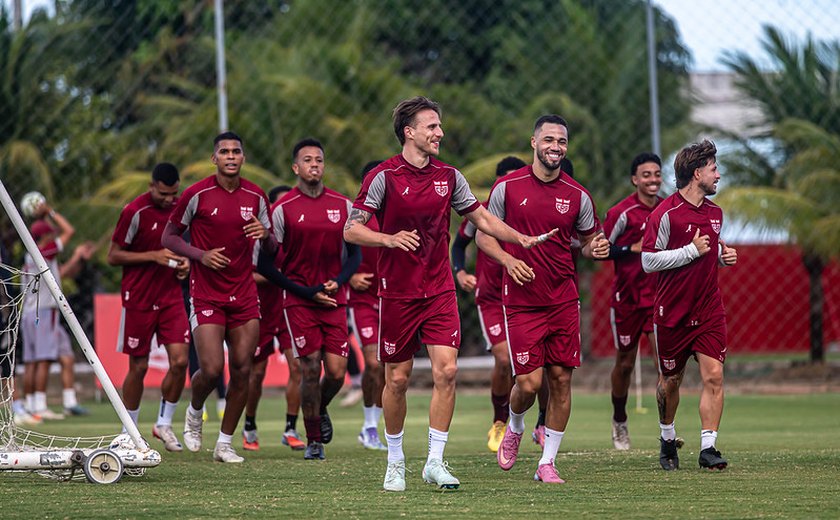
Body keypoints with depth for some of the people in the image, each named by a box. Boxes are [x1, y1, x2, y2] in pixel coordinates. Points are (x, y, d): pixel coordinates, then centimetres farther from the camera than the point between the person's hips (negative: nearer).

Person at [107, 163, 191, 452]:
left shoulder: (180, 207, 5)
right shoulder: (135, 212, -12)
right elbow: (113, 256, -9)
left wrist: (183, 261, 1)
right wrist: (154, 256, -18)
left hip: (171, 296, 4)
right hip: (138, 299, -4)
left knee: (180, 361, -8)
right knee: (138, 367, 2)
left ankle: (164, 424, 10)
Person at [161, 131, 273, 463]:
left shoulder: (255, 196, 5)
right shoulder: (197, 194, -6)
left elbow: (270, 249, 14)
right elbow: (169, 238, 1)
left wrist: (265, 234, -10)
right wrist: (200, 255, -16)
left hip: (244, 294, 4)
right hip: (206, 295, -4)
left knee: (242, 370, -1)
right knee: (211, 369, -13)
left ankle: (225, 443, 11)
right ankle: (194, 412, 21)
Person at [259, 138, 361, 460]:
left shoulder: (342, 205, 7)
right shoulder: (283, 209, -3)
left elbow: (355, 254, 14)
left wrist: (338, 282, -5)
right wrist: (307, 291, -8)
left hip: (335, 299, 3)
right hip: (299, 301, -3)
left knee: (336, 372, -2)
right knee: (310, 370, -7)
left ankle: (321, 409, 32)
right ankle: (314, 441, 8)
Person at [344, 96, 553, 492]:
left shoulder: (449, 176, 7)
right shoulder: (384, 176, -7)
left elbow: (481, 217, 19)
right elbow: (351, 230, -11)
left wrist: (522, 238, 10)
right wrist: (390, 239, -27)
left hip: (440, 291, 3)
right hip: (397, 293, -3)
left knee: (446, 370, -11)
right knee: (398, 379, 3)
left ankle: (435, 461, -4)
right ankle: (395, 462, 20)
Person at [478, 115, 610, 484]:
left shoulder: (577, 196, 4)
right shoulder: (508, 187, -2)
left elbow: (588, 240, 17)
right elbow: (483, 235, 5)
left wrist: (595, 249, -7)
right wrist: (507, 259, -13)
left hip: (564, 301, 2)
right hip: (521, 301, -2)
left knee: (561, 380, -1)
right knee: (529, 382, -8)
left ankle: (547, 463, 10)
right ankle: (515, 428, 26)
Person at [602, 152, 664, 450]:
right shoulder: (621, 212, -12)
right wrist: (634, 249, -19)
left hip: (659, 295, 3)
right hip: (627, 298, -3)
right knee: (625, 363, 10)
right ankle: (619, 422, 31)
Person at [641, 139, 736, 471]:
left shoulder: (715, 213, 10)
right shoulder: (666, 213, -13)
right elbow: (648, 261, -15)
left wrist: (723, 255, 5)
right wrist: (692, 250, -18)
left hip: (709, 310, 4)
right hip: (672, 313, -4)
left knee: (713, 376, -10)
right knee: (671, 381, 10)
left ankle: (708, 447, -9)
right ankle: (667, 438, 33)